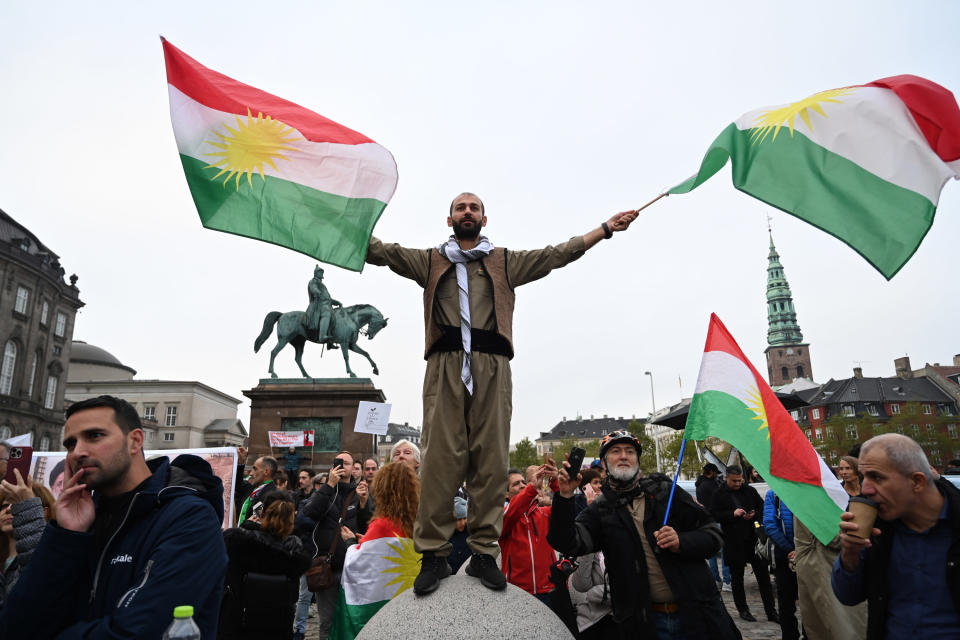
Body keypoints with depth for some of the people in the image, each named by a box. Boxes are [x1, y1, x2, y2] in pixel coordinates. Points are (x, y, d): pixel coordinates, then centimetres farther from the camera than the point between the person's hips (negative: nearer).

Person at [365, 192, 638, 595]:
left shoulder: (505, 262, 23)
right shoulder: (430, 261, 23)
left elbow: (558, 254, 19)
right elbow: (379, 250, 17)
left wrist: (605, 228, 16)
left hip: (491, 366, 1)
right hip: (445, 365, 0)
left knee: (490, 457, -3)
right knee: (440, 457, -6)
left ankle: (484, 553, 5)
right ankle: (434, 555, 1)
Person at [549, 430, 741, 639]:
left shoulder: (664, 490, 2)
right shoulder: (600, 510, 1)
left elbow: (712, 535, 2)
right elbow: (567, 544, -15)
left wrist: (681, 542, -18)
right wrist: (565, 497, -27)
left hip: (695, 613, 1)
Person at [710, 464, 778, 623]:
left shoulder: (749, 490, 5)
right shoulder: (719, 495, -3)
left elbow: (762, 507, 13)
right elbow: (714, 515, -6)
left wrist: (754, 514, -8)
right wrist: (733, 514, -18)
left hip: (753, 538, 2)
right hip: (733, 542, -2)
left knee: (763, 574, 6)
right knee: (737, 577, 8)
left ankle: (771, 611, 16)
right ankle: (743, 610, 22)